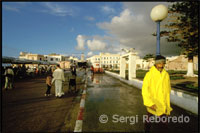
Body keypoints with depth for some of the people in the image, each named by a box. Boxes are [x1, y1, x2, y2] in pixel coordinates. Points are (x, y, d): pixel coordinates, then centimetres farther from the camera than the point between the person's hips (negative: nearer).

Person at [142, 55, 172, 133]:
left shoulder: (166, 75, 0)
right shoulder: (149, 74, -13)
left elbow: (167, 91, 6)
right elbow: (144, 90, -15)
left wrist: (168, 106, 8)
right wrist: (150, 103, -22)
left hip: (163, 106, 3)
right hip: (152, 106, -2)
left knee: (164, 125, 11)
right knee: (149, 122, 17)